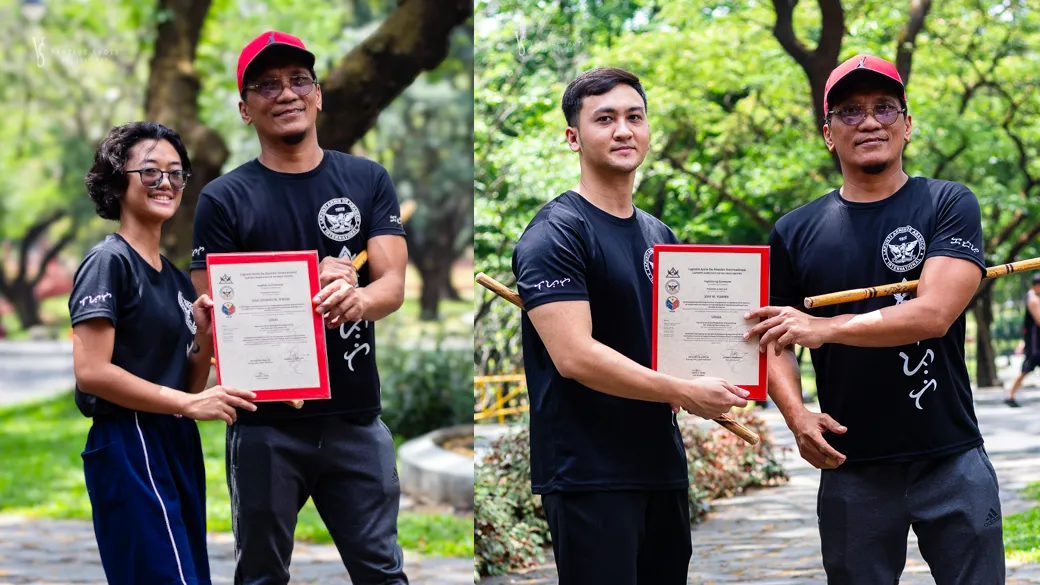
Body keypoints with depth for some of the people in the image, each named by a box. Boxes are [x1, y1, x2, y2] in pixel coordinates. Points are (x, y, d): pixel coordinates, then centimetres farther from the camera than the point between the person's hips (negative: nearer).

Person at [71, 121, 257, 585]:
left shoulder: (178, 280, 17)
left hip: (178, 447, 9)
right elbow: (91, 372, -17)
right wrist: (189, 404, -16)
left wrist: (205, 336, 0)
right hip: (129, 446, -9)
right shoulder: (109, 263, -7)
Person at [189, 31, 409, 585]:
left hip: (357, 419, 1)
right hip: (266, 424, -1)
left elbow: (393, 284, -3)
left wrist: (357, 298, -28)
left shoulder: (367, 181, 6)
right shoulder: (224, 200, 1)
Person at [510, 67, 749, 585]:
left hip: (662, 464, 8)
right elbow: (575, 356, -21)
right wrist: (684, 392, -19)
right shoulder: (555, 235, -10)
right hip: (589, 475, -8)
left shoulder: (659, 236, 15)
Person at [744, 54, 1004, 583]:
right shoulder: (796, 233, 7)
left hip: (951, 464, -2)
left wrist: (826, 328, -22)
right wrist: (796, 414, -7)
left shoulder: (949, 206, -1)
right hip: (850, 468, 2)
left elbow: (935, 313, -15)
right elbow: (773, 340, 12)